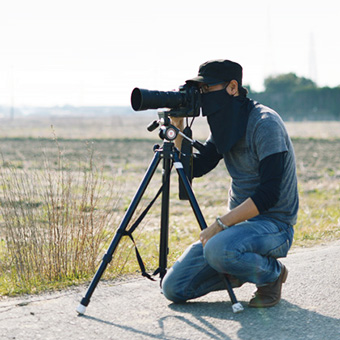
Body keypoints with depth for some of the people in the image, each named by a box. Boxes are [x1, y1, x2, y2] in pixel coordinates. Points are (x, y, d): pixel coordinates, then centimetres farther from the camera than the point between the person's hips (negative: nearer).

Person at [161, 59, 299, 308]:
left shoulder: (265, 123, -17)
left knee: (218, 249, -38)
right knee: (173, 288, -3)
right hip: (238, 222, 8)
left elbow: (269, 194, -23)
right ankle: (248, 267, 15)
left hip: (273, 224, -7)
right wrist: (178, 127, 1)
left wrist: (220, 224, -25)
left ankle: (272, 273, -7)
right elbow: (195, 168, 12)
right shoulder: (225, 125, 9)